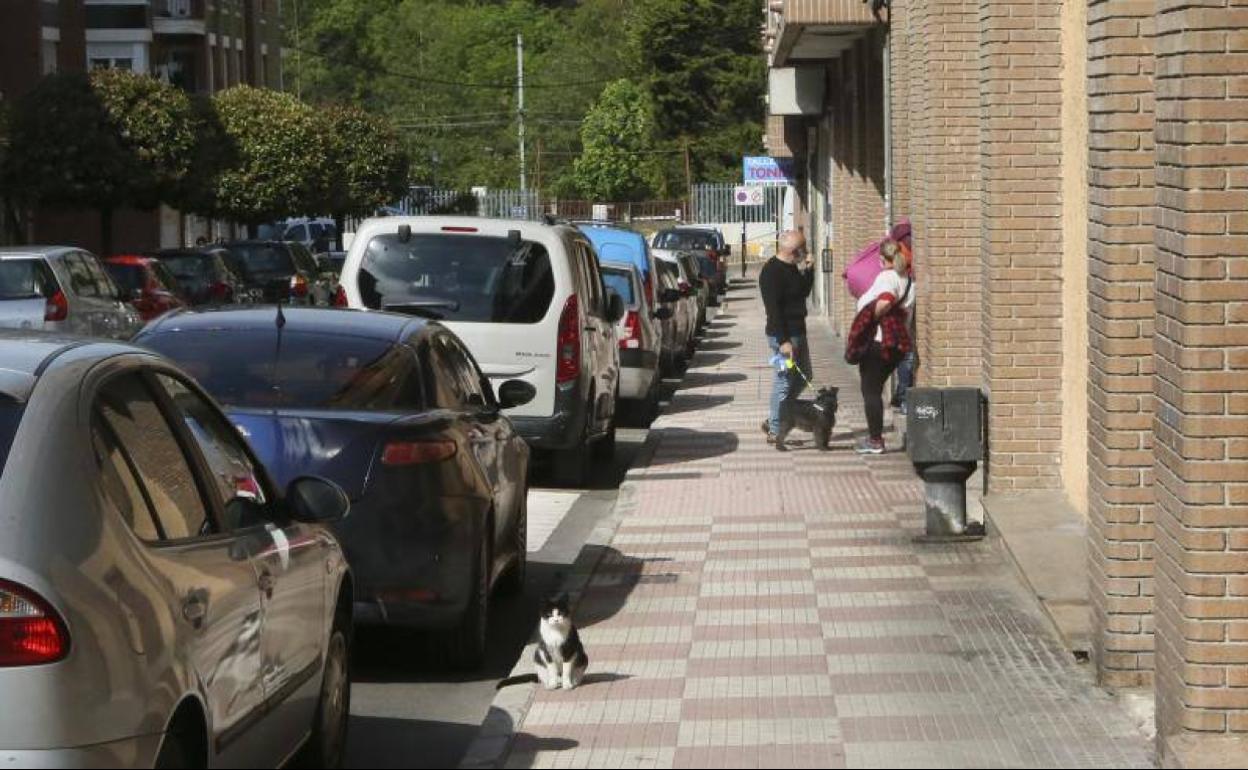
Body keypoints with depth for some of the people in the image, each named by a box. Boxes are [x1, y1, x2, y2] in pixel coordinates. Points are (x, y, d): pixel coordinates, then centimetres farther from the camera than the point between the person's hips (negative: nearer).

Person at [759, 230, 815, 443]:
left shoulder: (792, 268, 12)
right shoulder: (772, 272, -18)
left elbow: (804, 292, 20)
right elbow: (773, 309, -22)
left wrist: (808, 270, 4)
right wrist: (783, 341, -25)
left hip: (797, 332, 10)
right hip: (783, 335, -10)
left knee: (803, 376, 17)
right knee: (785, 381, -4)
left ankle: (773, 422, 24)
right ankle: (775, 431, 5)